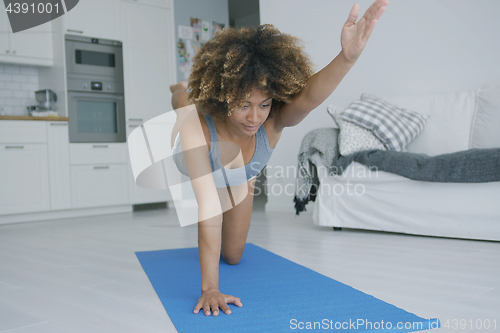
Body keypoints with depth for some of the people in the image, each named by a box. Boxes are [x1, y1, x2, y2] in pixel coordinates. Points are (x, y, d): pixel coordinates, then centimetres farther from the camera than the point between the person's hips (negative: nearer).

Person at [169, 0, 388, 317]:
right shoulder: (197, 127, -49)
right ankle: (182, 90, 61)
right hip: (193, 157, -2)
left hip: (238, 178, 2)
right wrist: (210, 288, -55)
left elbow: (310, 96, -67)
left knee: (233, 256, 19)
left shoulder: (274, 122, -44)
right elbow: (209, 207, -53)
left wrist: (348, 56, -86)